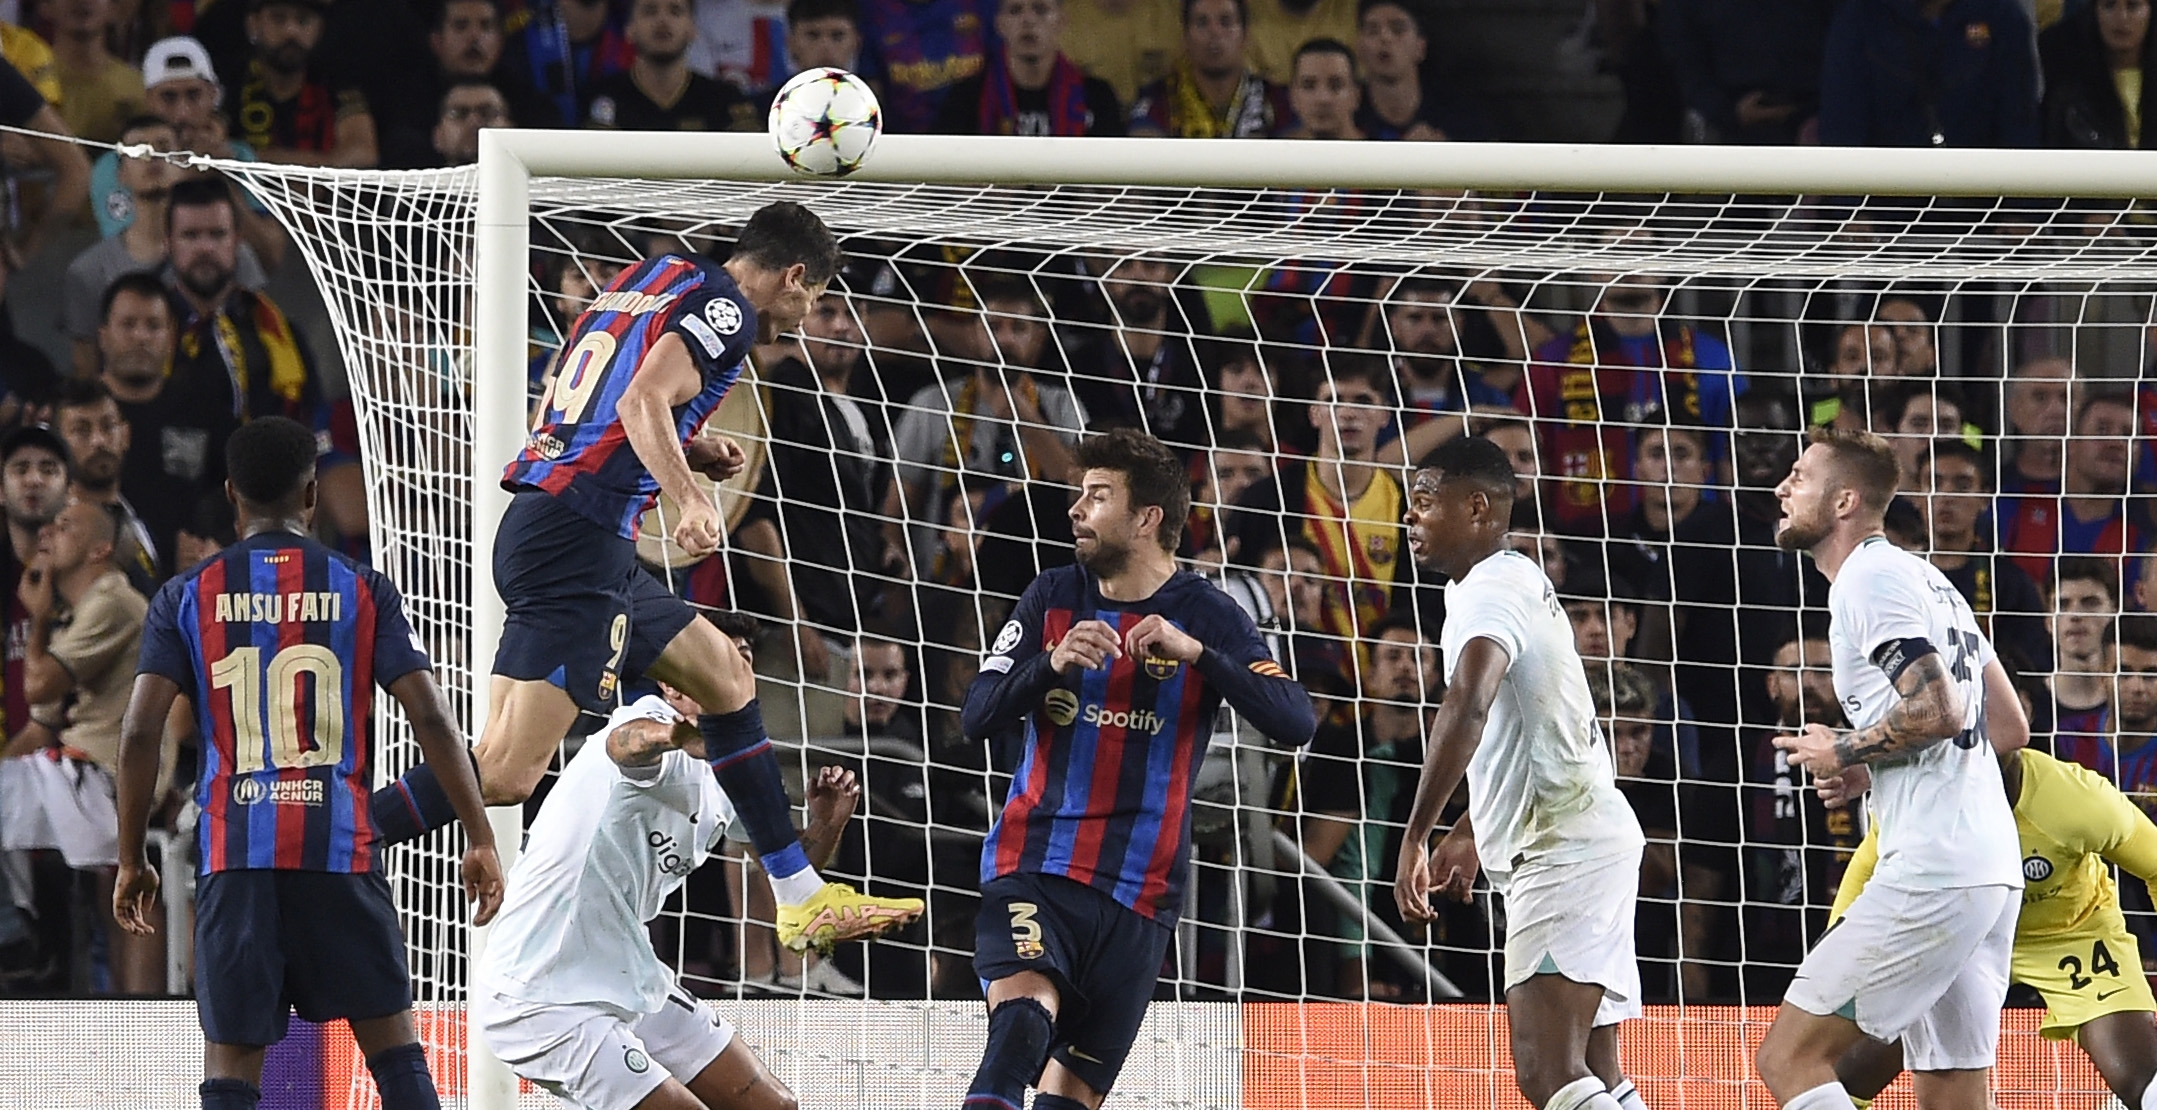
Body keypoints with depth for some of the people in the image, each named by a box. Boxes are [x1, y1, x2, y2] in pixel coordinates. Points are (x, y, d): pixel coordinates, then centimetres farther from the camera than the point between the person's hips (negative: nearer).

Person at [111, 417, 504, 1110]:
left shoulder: (187, 597, 6)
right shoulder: (362, 591, 5)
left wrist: (131, 862, 7)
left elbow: (140, 733, -1)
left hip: (233, 853, 0)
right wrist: (479, 838, 2)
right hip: (340, 847, 0)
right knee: (394, 1048, 11)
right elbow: (431, 720, -3)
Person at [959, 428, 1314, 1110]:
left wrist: (1195, 652, -23)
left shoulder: (1208, 617, 0)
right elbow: (978, 719, 2)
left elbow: (1296, 725, -12)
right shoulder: (1053, 599, 8)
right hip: (1032, 866, 0)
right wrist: (1053, 663, -17)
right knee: (1023, 1014, -28)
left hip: (1136, 890, 0)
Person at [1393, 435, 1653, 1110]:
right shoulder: (1515, 581, 21)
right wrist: (1472, 831, 41)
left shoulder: (1492, 588, -13)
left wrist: (1417, 835, -35)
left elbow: (1468, 705, -33)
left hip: (1564, 849, -11)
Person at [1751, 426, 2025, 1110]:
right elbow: (2010, 726, 24)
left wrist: (1842, 753, -5)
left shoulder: (1868, 579, -7)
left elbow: (1937, 711, -20)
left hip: (1931, 871, -10)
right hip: (1993, 868, 10)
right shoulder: (1927, 580, 23)